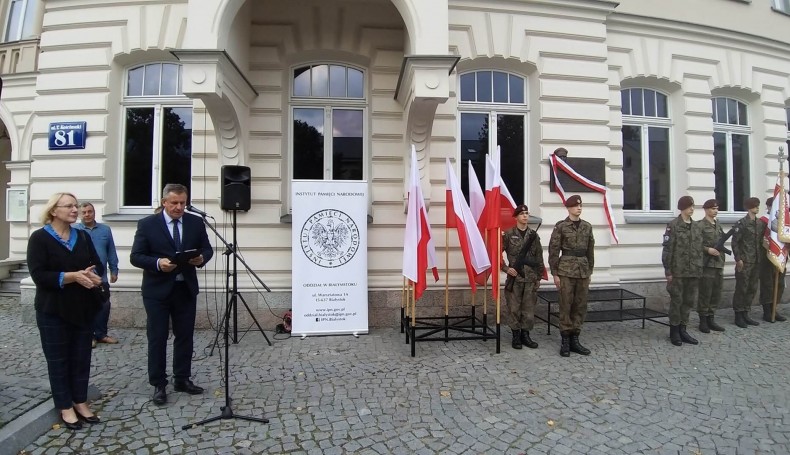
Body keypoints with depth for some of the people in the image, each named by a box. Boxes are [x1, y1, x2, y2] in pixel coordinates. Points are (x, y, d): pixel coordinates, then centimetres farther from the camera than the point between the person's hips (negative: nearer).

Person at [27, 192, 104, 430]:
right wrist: (73, 276, -26)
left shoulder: (83, 237, 7)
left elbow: (98, 265, 4)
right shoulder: (39, 238, -6)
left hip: (82, 308, 4)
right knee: (58, 359, 7)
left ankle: (81, 402, 22)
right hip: (53, 310, -4)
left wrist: (93, 276, -18)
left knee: (81, 357, 10)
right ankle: (65, 407, 18)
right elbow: (38, 274, -15)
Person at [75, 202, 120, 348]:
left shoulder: (105, 229, 6)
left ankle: (101, 334, 22)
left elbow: (111, 252, 8)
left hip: (101, 277, 3)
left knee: (104, 306, 9)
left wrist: (114, 270, 6)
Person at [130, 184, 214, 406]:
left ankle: (182, 379, 26)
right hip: (157, 290, -3)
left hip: (186, 289, 3)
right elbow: (136, 256, -7)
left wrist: (202, 258, -15)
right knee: (157, 338, 5)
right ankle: (158, 385, 18)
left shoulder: (196, 223, 3)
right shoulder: (147, 224, -5)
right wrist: (157, 263, -25)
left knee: (185, 336, 11)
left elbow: (207, 249, 7)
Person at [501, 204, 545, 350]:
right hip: (514, 277, -3)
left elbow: (539, 258, 10)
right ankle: (516, 336, 15)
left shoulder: (534, 235, 7)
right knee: (513, 307, 2)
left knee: (529, 308, 8)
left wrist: (539, 277, 8)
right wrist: (506, 268, -10)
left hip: (531, 277, 3)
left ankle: (525, 335, 22)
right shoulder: (508, 234, -3)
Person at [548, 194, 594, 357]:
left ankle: (575, 339, 19)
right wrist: (555, 273, -8)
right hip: (566, 271, -5)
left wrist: (589, 272, 13)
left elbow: (590, 251, 15)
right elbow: (553, 250, -5)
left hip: (583, 271, 5)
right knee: (566, 306, 0)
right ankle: (565, 341, 10)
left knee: (581, 306, 8)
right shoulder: (560, 226, -4)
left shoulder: (587, 226, 10)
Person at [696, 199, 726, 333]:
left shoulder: (718, 225, 15)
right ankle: (703, 321, 6)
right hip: (707, 264, -7)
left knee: (716, 293, 9)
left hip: (719, 263, 7)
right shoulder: (700, 225, -7)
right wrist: (707, 249, -20)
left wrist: (722, 260, 14)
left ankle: (711, 319, 19)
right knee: (705, 293, -3)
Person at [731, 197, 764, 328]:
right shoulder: (741, 223, -8)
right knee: (741, 289, -1)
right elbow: (735, 242, -10)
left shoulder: (761, 223, 10)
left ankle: (745, 314, 19)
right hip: (744, 262, -6)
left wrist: (763, 256, 8)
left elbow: (762, 241, 16)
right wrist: (738, 259, -13)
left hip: (757, 261, 6)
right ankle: (738, 316, 7)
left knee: (752, 289, 9)